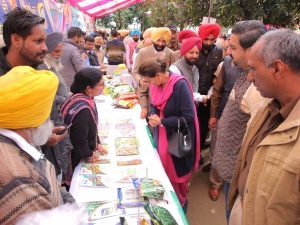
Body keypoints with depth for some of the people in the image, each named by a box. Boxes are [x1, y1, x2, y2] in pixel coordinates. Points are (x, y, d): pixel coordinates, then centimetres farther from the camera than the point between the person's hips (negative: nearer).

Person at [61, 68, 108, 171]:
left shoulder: (84, 97, -7)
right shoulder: (83, 110, -36)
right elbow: (78, 141, -27)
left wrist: (97, 143, 7)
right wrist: (89, 154, -11)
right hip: (76, 159, -8)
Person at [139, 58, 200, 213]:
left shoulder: (180, 85, -26)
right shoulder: (156, 85, -4)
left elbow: (189, 117, -25)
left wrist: (162, 122, -22)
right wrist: (153, 115, -13)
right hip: (161, 136, 7)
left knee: (176, 173, 13)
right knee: (163, 171, 21)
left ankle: (180, 203, 40)